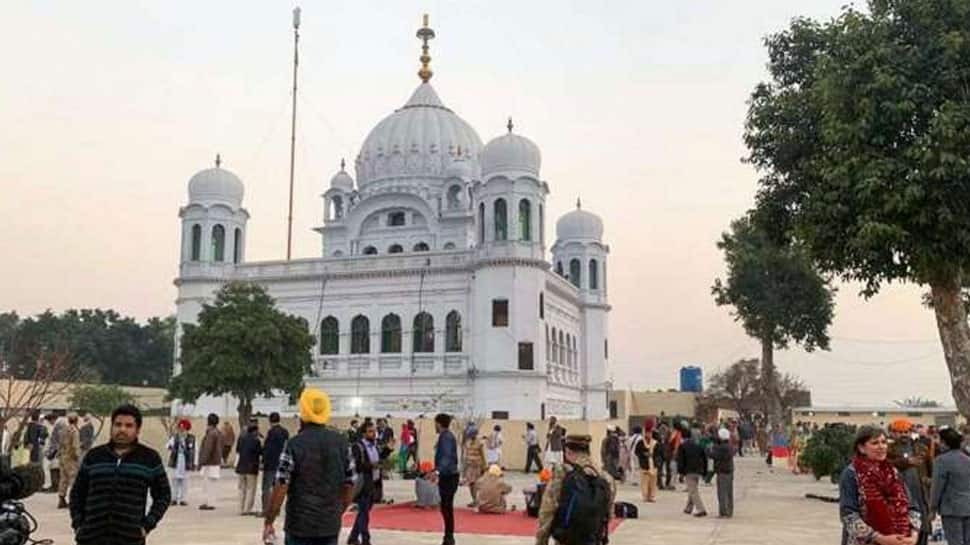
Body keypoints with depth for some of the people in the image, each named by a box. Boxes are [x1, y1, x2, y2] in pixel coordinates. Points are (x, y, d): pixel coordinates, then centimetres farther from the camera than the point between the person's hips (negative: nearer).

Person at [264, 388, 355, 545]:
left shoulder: (294, 444, -11)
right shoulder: (342, 442, 2)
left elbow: (280, 488, -13)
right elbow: (349, 487, 5)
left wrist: (268, 522, -3)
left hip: (300, 526, -3)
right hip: (331, 526, 4)